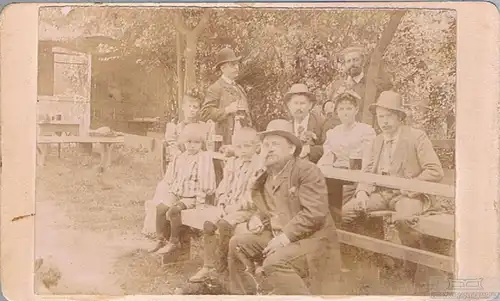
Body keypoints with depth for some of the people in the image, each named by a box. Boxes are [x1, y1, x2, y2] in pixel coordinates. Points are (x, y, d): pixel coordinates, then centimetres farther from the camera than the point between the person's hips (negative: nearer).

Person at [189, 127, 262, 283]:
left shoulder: (259, 165, -8)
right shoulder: (231, 163, 15)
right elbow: (224, 186, 15)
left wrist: (236, 206, -19)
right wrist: (223, 204, -1)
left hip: (246, 209, -6)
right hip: (229, 207, 7)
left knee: (224, 224, -29)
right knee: (208, 224, -15)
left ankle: (221, 263, -8)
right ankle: (209, 265, -8)